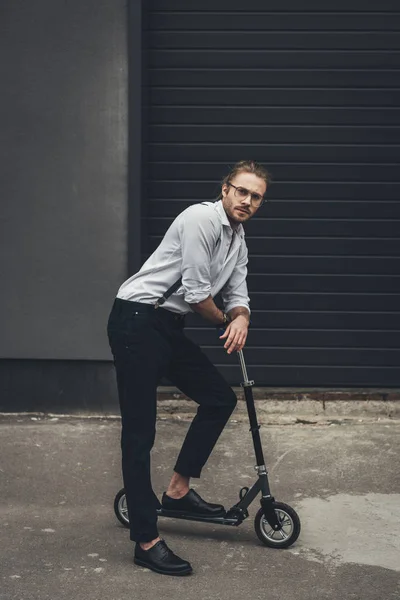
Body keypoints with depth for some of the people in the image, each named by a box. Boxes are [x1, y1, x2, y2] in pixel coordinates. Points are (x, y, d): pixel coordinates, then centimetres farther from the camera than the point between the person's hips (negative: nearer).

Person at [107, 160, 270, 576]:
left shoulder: (239, 242, 15)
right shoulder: (202, 218, -14)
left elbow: (236, 297, 17)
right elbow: (195, 292, -17)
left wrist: (240, 318, -8)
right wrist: (224, 320, 3)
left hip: (169, 328, 10)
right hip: (136, 320, -9)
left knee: (220, 399, 12)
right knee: (139, 432, -7)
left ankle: (178, 490, 22)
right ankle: (146, 542, -4)